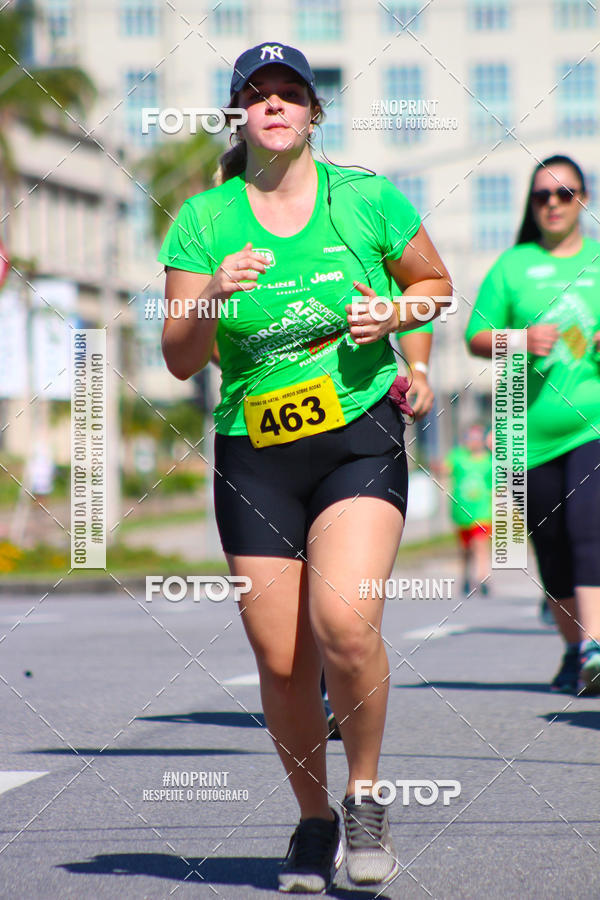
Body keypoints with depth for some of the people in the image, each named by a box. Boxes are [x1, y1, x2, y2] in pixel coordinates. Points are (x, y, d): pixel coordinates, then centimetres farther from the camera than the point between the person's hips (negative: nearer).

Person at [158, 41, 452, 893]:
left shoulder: (367, 199, 1)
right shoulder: (203, 220, 2)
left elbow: (435, 282, 16)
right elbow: (179, 360, 0)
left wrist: (395, 312, -5)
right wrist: (214, 299, -20)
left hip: (361, 436, -2)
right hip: (254, 453, 2)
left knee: (344, 622, -22)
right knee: (282, 663, 1)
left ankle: (365, 795, 1)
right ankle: (314, 821, 24)